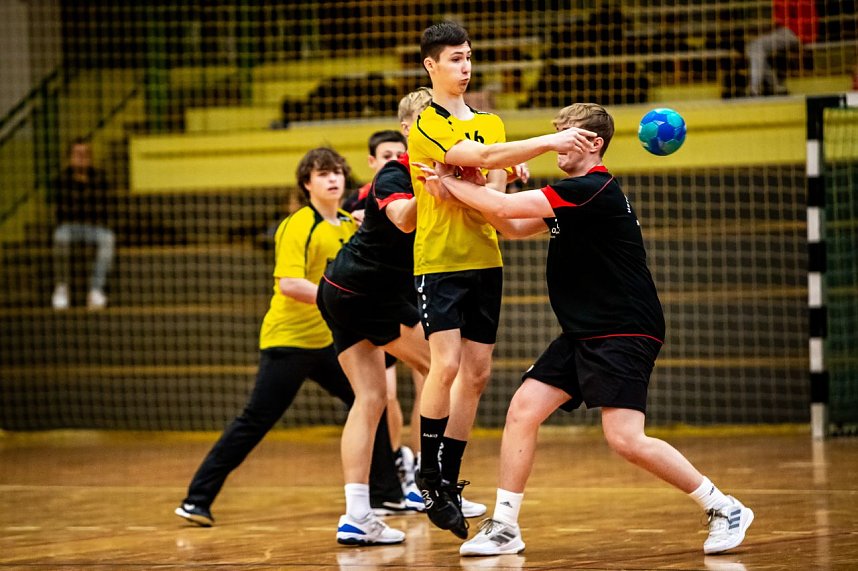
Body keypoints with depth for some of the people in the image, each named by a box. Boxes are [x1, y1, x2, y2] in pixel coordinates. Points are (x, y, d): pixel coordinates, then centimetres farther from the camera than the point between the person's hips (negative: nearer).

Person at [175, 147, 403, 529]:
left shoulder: (349, 225, 8)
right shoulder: (298, 227, -14)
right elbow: (288, 284, -25)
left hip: (327, 340, 7)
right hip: (288, 338, -7)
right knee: (255, 422, -8)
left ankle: (387, 493, 14)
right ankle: (197, 500, -4)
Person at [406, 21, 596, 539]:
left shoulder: (490, 123, 13)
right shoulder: (425, 127, -8)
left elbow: (492, 197, 5)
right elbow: (481, 157, -23)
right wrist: (550, 142, -30)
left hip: (484, 262, 6)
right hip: (438, 260, -6)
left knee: (477, 373, 5)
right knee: (447, 364, -17)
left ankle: (449, 480, 12)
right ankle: (429, 474, -4)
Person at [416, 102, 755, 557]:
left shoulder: (593, 190, -17)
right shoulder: (573, 195, 15)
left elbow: (508, 206, -20)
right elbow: (515, 226, 21)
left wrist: (450, 183, -6)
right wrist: (459, 190, 4)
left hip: (625, 335, -10)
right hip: (584, 334, 10)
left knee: (625, 438, -19)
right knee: (522, 410, 1)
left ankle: (724, 509, -6)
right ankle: (504, 527, 6)